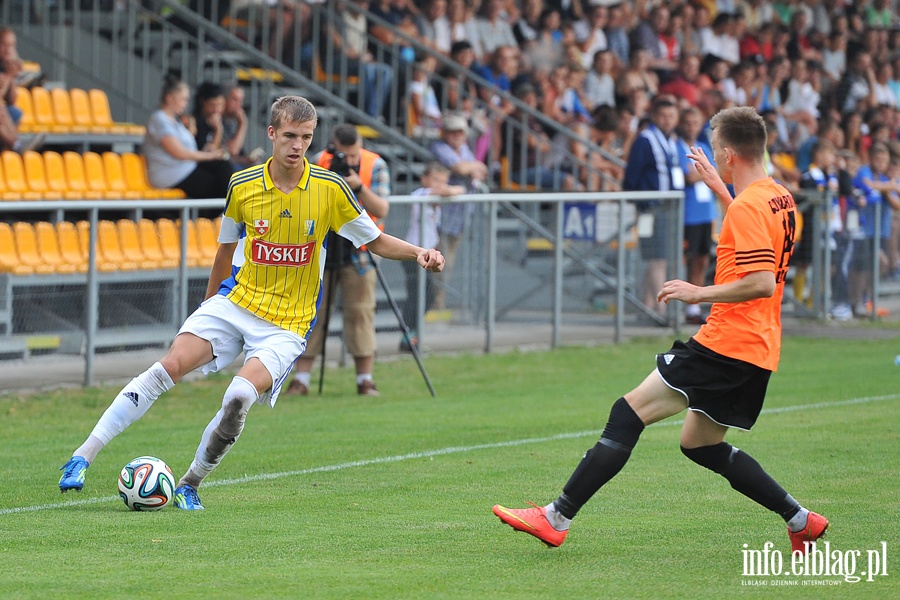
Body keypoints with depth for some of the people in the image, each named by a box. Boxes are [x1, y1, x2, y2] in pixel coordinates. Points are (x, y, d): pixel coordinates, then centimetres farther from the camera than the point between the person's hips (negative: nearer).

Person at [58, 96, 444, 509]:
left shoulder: (330, 189, -6)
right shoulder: (242, 186, 0)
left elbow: (376, 241, 6)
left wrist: (419, 253, -12)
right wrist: (209, 305, 25)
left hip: (287, 324, -2)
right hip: (235, 301, 2)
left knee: (241, 395, -27)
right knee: (171, 365, -20)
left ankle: (190, 485, -5)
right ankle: (83, 456, -18)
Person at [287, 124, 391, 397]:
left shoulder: (375, 166, -4)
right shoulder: (319, 163, -1)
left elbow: (381, 210, -11)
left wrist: (359, 187, -26)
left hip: (358, 252, -1)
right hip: (320, 249, 1)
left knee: (360, 312, -3)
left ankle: (365, 379, 3)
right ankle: (301, 379, 0)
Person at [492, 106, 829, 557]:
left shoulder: (748, 207, -16)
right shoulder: (778, 198, 12)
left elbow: (762, 282, -25)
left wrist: (700, 293, -17)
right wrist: (717, 185, 33)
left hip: (726, 345, -10)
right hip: (756, 348, 10)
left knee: (630, 412, -9)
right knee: (700, 443, 20)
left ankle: (557, 518, -12)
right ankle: (800, 520, 18)